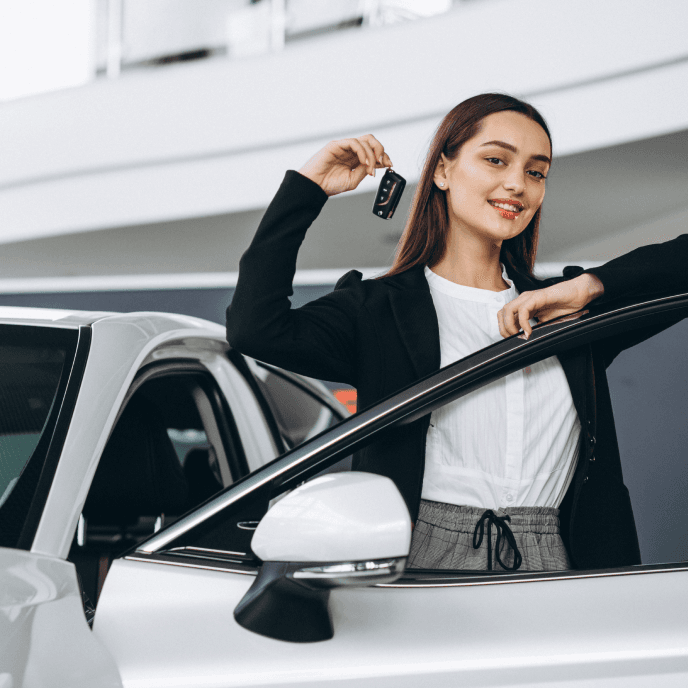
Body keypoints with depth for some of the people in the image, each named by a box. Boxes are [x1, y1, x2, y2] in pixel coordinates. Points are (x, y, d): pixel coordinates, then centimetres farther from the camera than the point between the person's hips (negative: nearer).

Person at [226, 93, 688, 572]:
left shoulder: (562, 309, 17)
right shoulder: (379, 311, 8)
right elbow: (257, 330, -8)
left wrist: (591, 285, 0)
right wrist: (307, 188, 0)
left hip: (550, 572, 3)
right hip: (427, 563, -3)